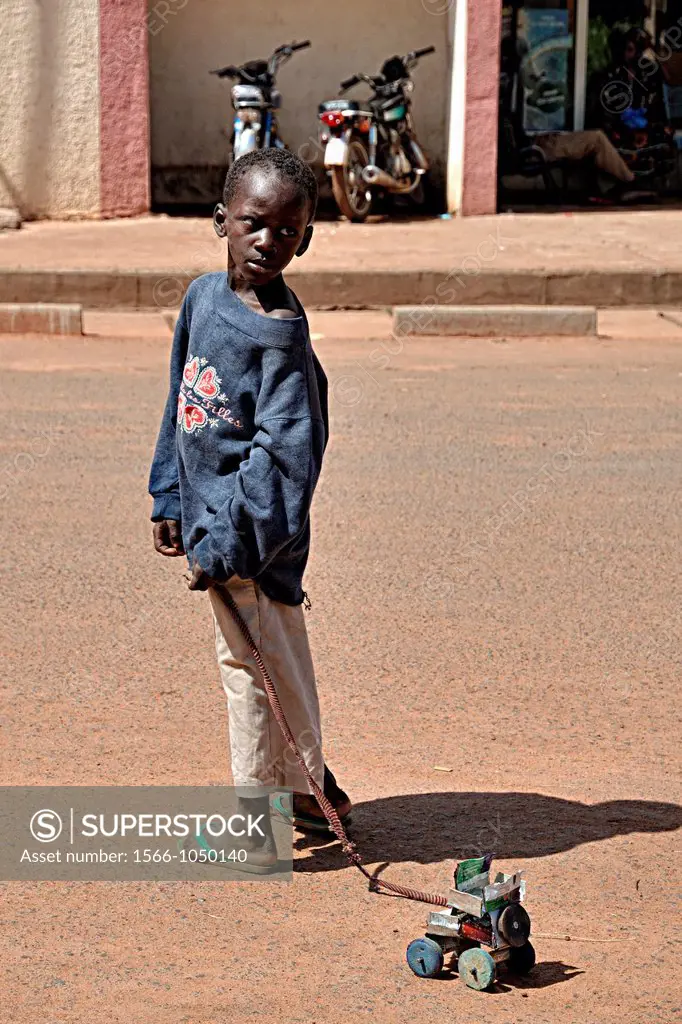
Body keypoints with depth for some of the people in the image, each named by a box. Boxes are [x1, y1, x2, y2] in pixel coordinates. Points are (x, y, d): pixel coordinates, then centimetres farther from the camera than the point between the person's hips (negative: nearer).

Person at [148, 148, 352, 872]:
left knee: (249, 664, 3)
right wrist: (171, 498, 15)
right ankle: (308, 788, 34)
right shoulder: (203, 298, 7)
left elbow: (284, 453, -21)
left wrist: (226, 543, -22)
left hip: (252, 526, -8)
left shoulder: (280, 333, -18)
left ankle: (260, 824, 17)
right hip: (210, 516, 8)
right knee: (275, 667, 19)